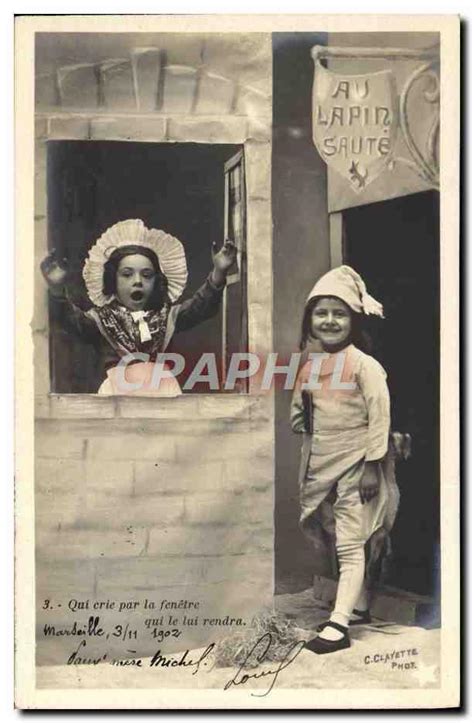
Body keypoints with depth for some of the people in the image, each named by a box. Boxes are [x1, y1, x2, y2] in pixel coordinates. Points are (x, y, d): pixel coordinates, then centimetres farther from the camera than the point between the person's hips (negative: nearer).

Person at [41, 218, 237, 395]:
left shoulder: (167, 315, 15)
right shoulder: (102, 318, 10)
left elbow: (201, 306, 2)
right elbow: (73, 319, -8)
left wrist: (218, 273, -16)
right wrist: (58, 290, -30)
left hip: (160, 389, 2)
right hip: (118, 391, -1)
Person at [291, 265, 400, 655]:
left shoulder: (364, 365, -12)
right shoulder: (309, 365, 7)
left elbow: (380, 417, -13)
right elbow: (299, 414, 19)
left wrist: (372, 465, -15)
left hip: (355, 466, -7)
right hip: (321, 467, 7)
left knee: (351, 546, -5)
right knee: (341, 543, 16)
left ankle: (339, 624, -5)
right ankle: (358, 607, 31)